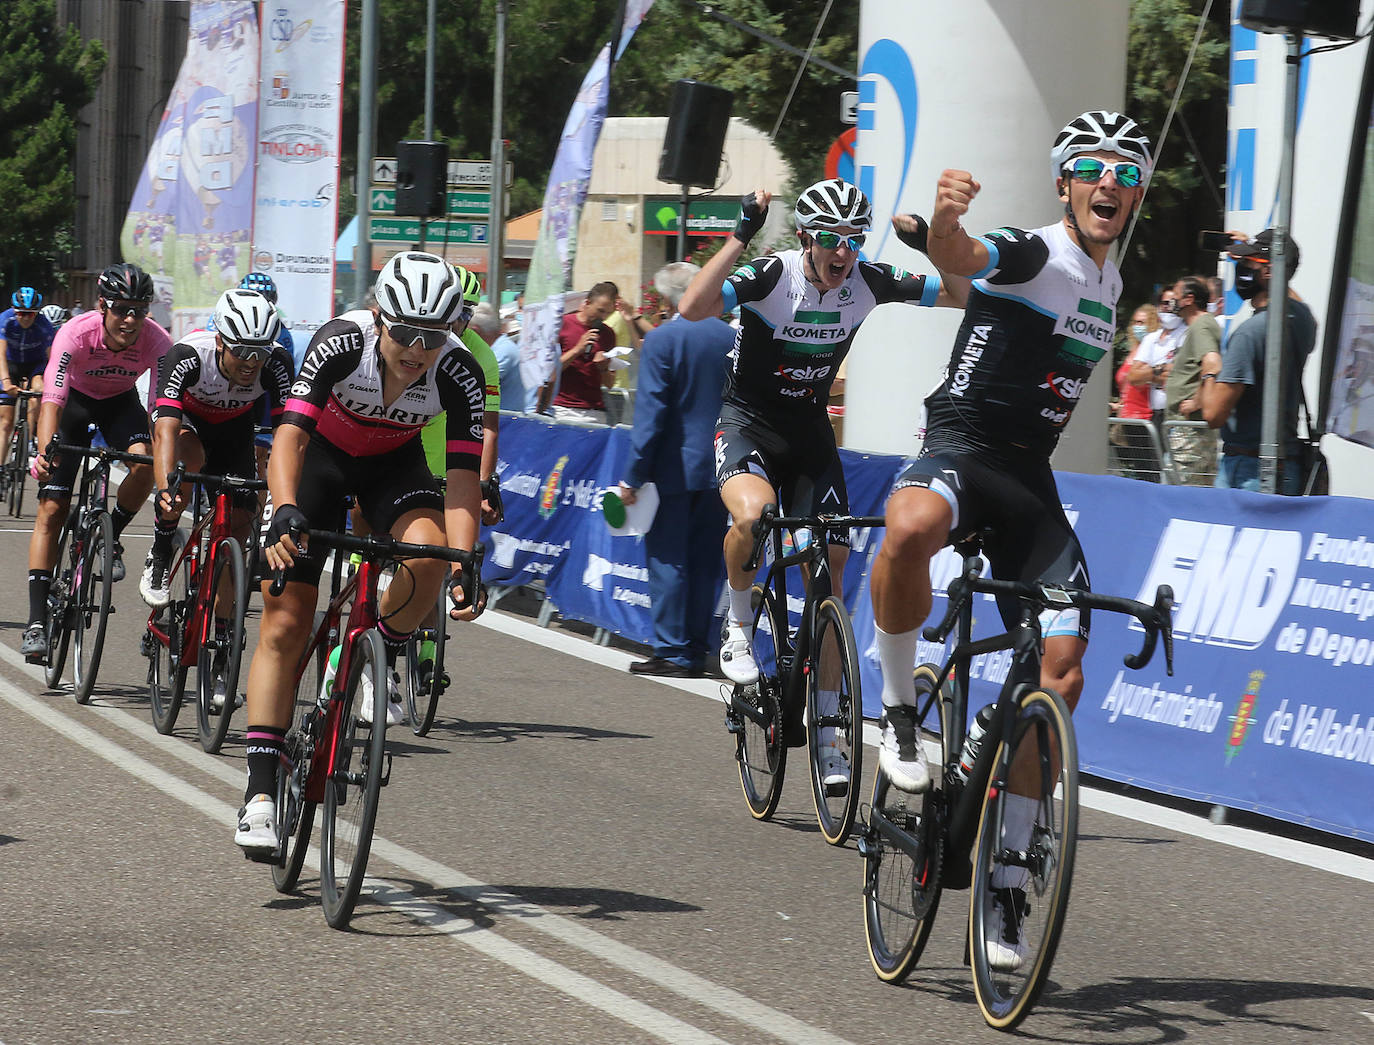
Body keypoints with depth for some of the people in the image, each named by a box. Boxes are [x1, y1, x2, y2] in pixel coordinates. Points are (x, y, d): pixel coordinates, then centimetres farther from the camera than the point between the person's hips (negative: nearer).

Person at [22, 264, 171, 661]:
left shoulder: (157, 342, -28)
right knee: (51, 508, -11)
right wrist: (44, 451, -56)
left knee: (145, 463, -31)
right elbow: (51, 401, -40)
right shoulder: (76, 334, -33)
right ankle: (37, 621, -9)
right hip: (75, 400, -2)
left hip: (120, 402, 2)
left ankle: (111, 538, -1)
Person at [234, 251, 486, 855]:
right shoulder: (341, 342, -32)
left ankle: (384, 661, -4)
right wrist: (285, 511, -56)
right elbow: (291, 432, -39)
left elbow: (462, 476, -28)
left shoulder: (458, 374, -26)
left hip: (394, 464, 1)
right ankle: (260, 791, -5)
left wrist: (464, 565, -41)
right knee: (284, 625, -9)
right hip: (321, 455, -1)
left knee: (428, 551, -33)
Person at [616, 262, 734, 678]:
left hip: (674, 468, -5)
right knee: (706, 562, 11)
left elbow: (651, 414, -15)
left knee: (667, 561, 1)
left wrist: (633, 475, -11)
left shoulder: (661, 340, -12)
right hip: (720, 468, 6)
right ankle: (696, 650, 15)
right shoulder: (731, 336, 4)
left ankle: (672, 652, 1)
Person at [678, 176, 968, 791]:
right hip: (747, 422, -4)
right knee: (753, 513, -37)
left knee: (829, 569, -2)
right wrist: (741, 236, -38)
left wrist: (929, 245, -18)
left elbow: (959, 296, -1)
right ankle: (739, 624, -7)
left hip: (810, 433, 4)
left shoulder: (868, 283, -8)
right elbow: (694, 307, -36)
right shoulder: (773, 275, -20)